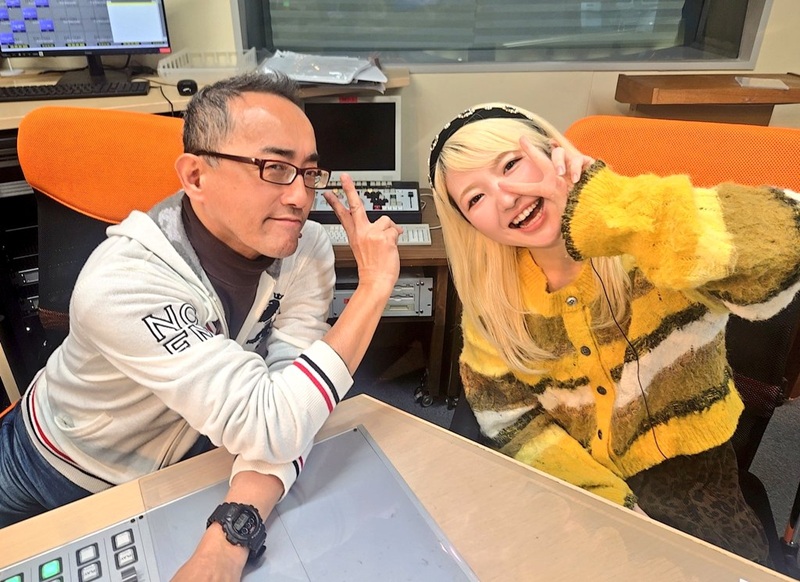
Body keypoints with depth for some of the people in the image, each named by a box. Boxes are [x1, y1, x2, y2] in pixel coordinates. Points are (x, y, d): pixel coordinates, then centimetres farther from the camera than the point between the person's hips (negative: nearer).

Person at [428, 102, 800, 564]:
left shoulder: (650, 249, -23)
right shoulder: (491, 294, -11)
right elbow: (505, 410, -5)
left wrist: (605, 209, -44)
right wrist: (602, 497, -13)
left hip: (681, 464, -2)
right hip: (571, 475, 2)